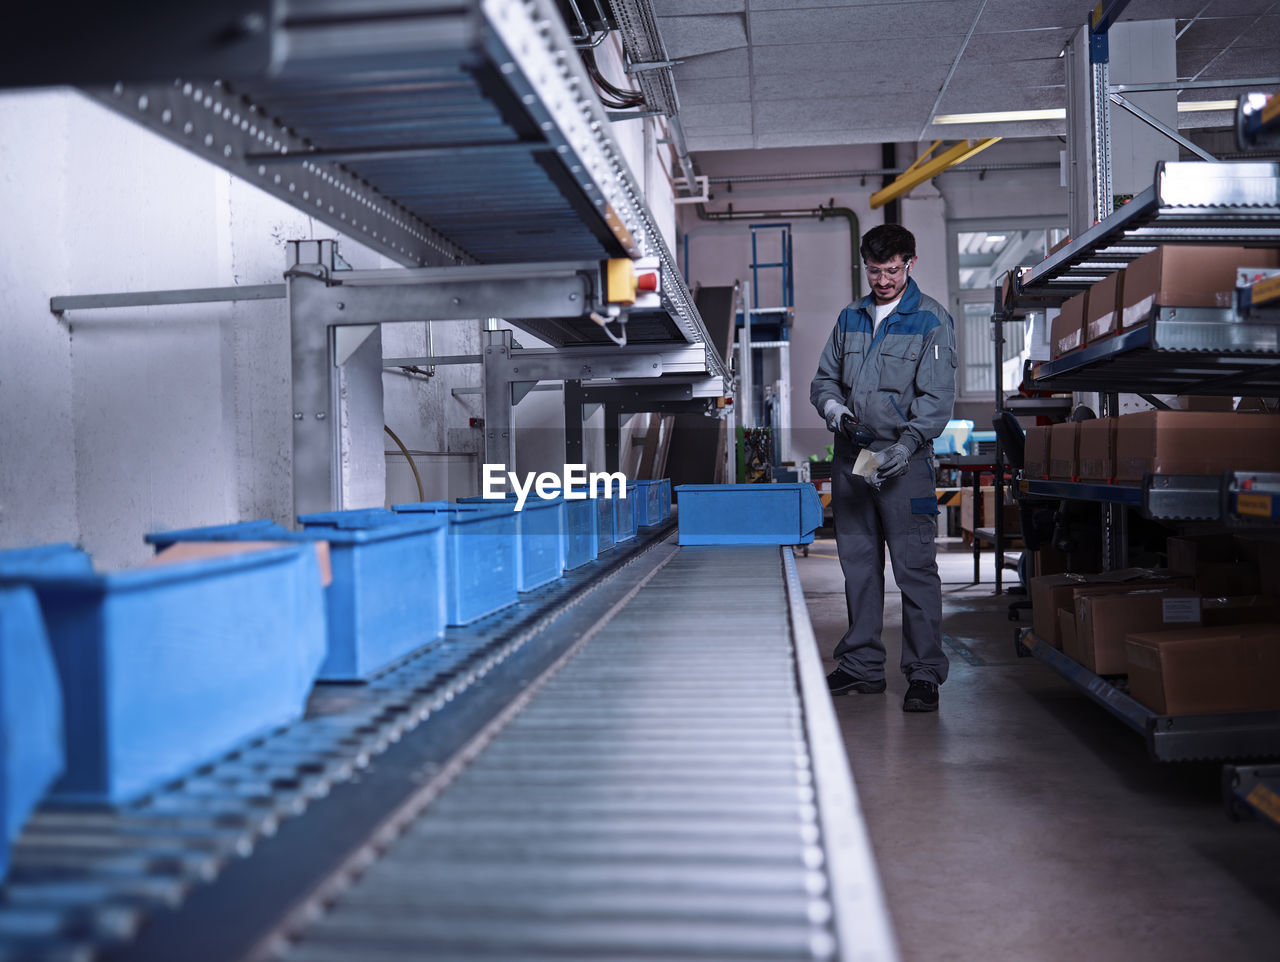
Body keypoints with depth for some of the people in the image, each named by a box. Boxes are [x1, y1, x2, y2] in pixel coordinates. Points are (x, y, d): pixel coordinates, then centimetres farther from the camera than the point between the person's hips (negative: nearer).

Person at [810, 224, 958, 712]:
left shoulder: (932, 320, -1)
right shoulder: (850, 318, 14)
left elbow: (937, 395, -8)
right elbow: (824, 377, 20)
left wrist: (907, 443, -21)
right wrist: (832, 406, -3)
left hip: (903, 457, -5)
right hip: (850, 456, 5)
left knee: (915, 568, -6)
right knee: (858, 564, 11)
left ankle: (924, 673, 1)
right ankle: (862, 666, 21)